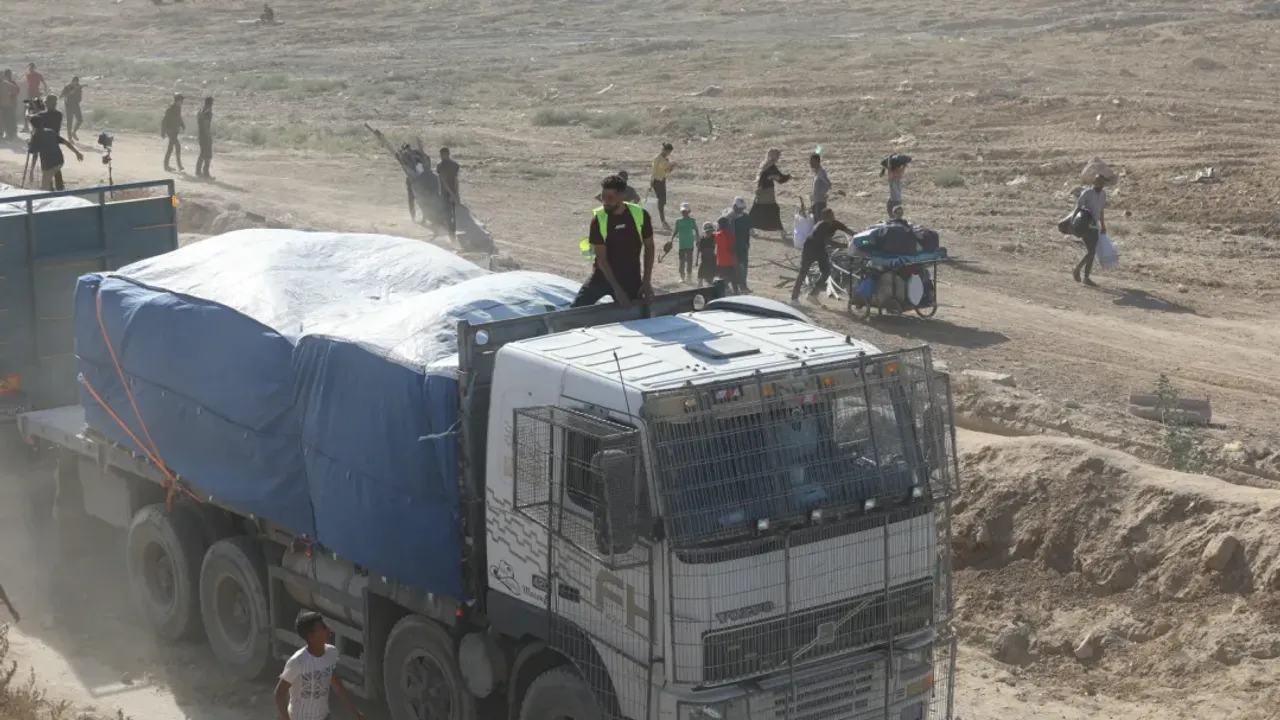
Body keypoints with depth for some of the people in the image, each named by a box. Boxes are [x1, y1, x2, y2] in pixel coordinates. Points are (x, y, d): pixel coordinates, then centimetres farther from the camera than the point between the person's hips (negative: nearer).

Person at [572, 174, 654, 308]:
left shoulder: (640, 215, -12)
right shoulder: (598, 219, -15)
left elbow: (649, 247, 1)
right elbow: (601, 258, -14)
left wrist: (646, 281, -5)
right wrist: (617, 288, -19)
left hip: (630, 279, 0)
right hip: (603, 275, 0)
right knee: (576, 310, -6)